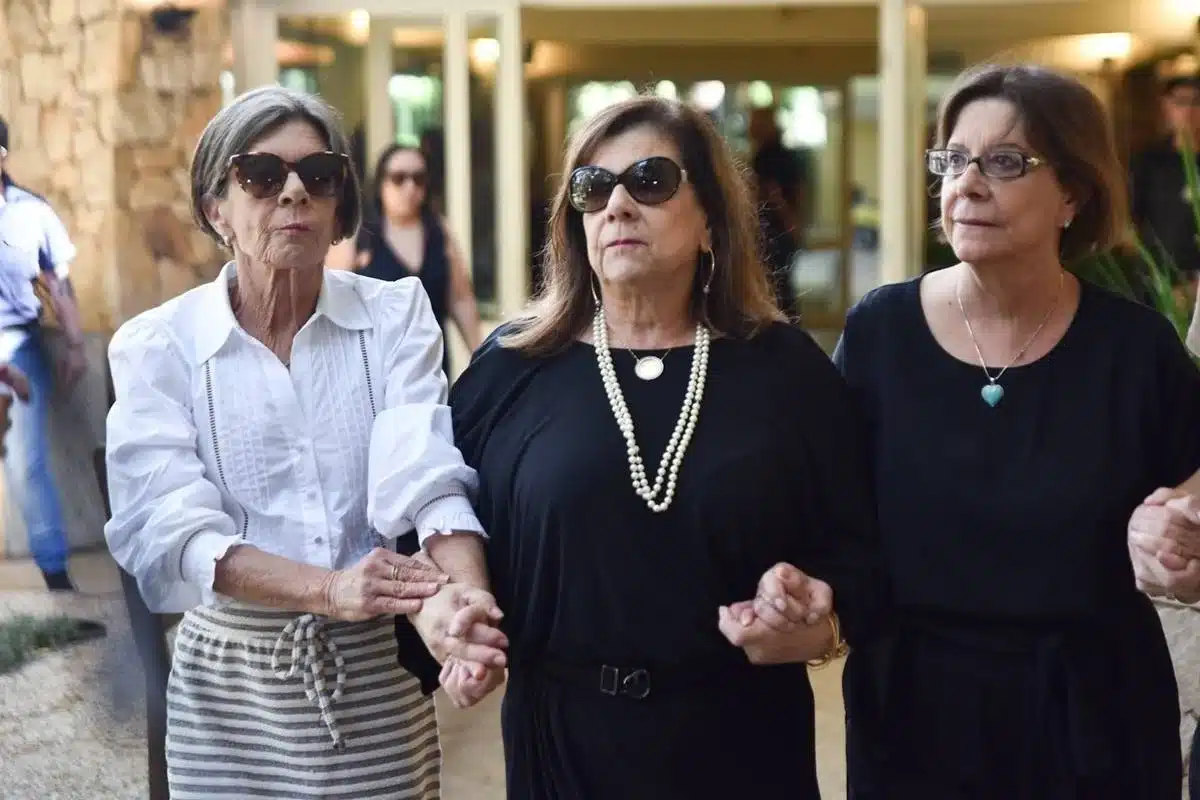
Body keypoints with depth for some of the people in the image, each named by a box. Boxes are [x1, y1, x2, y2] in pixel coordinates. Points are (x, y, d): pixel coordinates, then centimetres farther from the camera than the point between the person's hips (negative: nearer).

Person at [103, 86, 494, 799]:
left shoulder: (396, 314, -1)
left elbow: (427, 475, -16)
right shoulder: (157, 345, -3)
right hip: (233, 685, 0)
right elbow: (169, 525, -14)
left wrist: (458, 596, -36)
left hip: (378, 672, 1)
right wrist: (329, 589, -29)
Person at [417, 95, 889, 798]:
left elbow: (858, 551, 1)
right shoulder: (510, 371, 0)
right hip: (562, 743, 1)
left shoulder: (788, 369, -1)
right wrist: (452, 627, -9)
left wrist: (818, 628, -18)